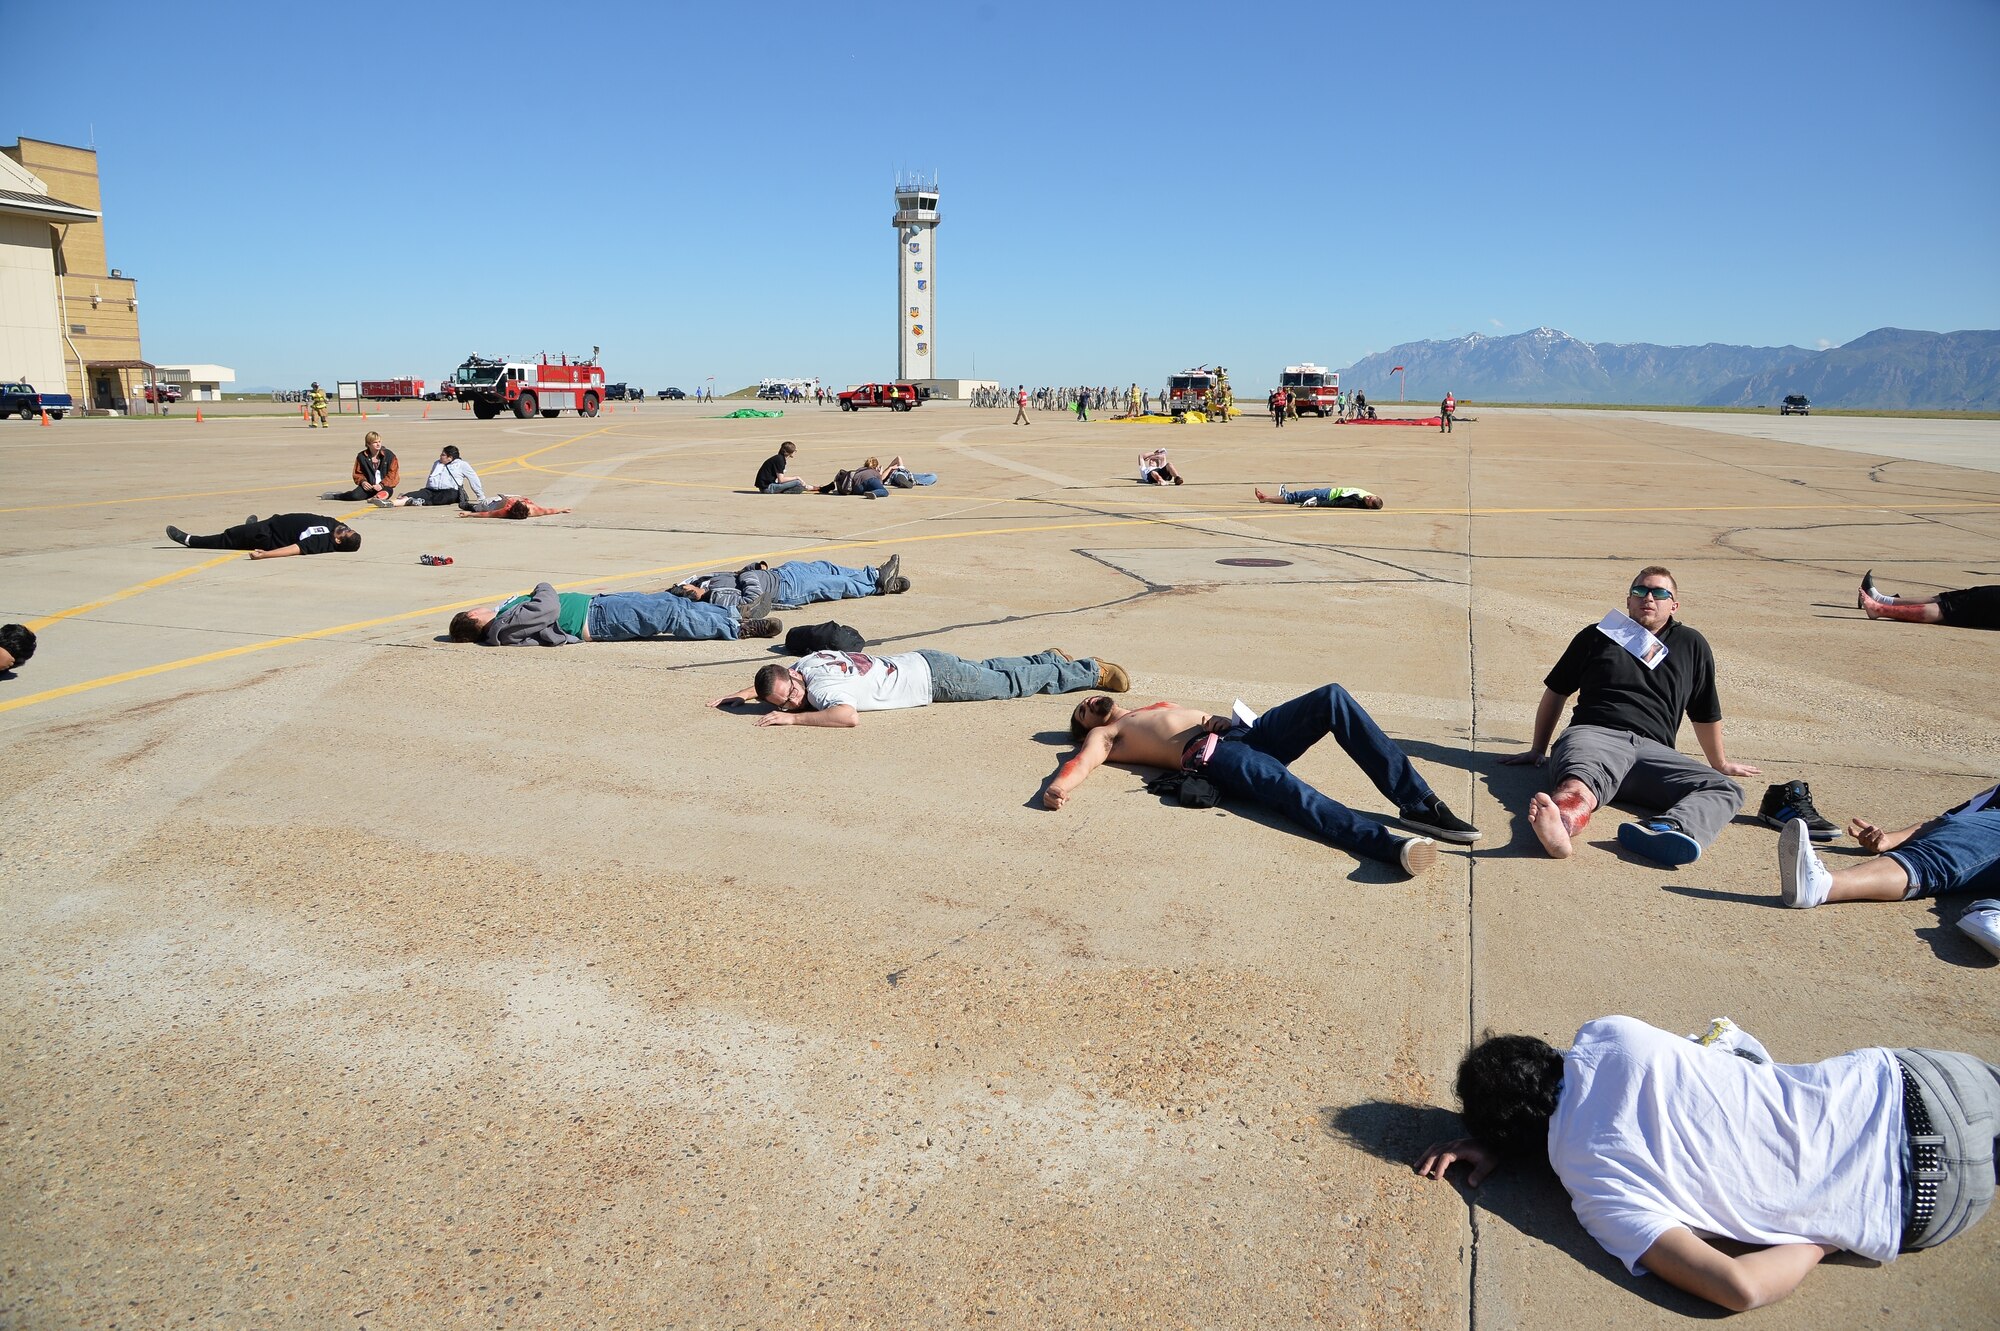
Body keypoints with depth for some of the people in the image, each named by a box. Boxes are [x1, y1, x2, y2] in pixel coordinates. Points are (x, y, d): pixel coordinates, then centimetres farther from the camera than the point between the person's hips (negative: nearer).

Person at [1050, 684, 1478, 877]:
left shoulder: (1159, 707, 41)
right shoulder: (1104, 736, 22)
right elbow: (1081, 762, 1)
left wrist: (1218, 720, 9)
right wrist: (1058, 787, -21)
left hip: (1246, 731, 6)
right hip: (1213, 757, -6)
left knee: (1332, 697, -18)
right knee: (1288, 787, -36)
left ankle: (1417, 803, -25)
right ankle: (1389, 844, -58)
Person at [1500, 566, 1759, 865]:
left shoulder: (1692, 645, 27)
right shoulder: (1596, 636, 24)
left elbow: (1706, 714, 35)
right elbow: (1555, 693, 28)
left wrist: (1720, 763, 40)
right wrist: (1538, 749, 27)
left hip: (1653, 750, 2)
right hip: (1595, 735, -2)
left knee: (1725, 789, -29)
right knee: (1582, 782, -40)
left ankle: (1664, 831, -60)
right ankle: (1561, 822, -75)